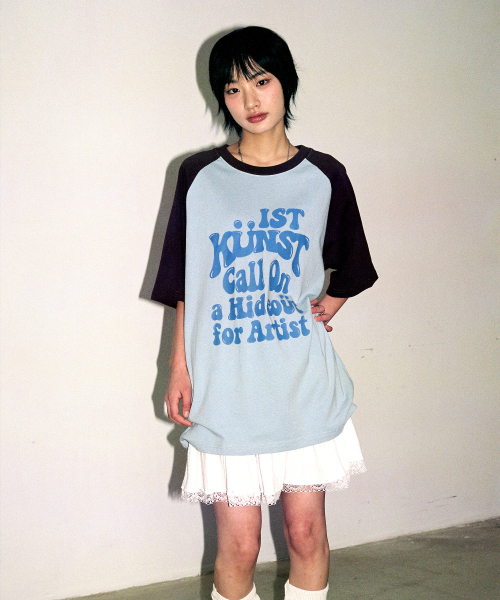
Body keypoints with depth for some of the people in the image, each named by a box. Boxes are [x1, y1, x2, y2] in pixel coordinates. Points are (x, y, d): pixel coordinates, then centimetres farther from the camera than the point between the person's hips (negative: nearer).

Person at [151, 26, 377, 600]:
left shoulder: (324, 176, 4)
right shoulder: (200, 177, 1)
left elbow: (349, 267, 20)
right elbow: (185, 288, 5)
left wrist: (327, 307, 5)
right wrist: (179, 369, 1)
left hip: (305, 383, 1)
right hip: (227, 386, -1)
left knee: (306, 530, 8)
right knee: (238, 543, 2)